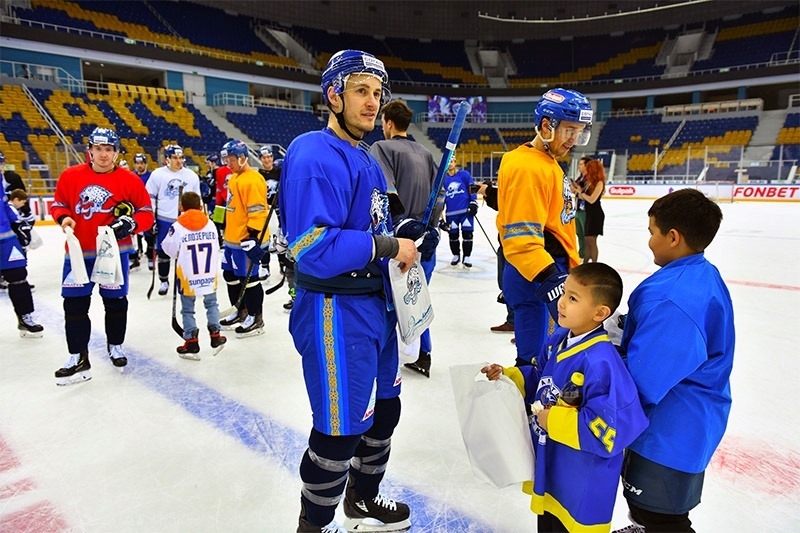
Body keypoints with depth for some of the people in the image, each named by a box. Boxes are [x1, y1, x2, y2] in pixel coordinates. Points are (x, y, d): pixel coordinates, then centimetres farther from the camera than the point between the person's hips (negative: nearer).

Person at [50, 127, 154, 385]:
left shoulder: (130, 180, -6)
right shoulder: (70, 175, -1)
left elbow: (146, 213, -3)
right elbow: (58, 203, 10)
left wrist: (131, 223, -21)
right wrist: (64, 218, -10)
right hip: (78, 251, 2)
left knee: (116, 301, 11)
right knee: (74, 303, 3)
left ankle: (115, 345, 33)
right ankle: (78, 357, 15)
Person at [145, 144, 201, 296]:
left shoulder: (191, 175, 2)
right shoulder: (157, 174, -3)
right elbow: (149, 197, 1)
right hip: (164, 220, -1)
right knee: (163, 252, 8)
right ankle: (164, 281, 24)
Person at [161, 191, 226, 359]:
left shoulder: (177, 227, -10)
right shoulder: (210, 224, 0)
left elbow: (169, 249, -1)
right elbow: (216, 249, 6)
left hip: (188, 277, -3)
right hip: (209, 275, 3)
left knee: (188, 309, 9)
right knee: (211, 304, 20)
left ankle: (192, 344, 11)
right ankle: (215, 336, 19)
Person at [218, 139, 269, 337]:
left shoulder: (252, 180, -18)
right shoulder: (234, 178, 14)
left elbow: (257, 213, -23)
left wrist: (252, 239, -25)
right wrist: (226, 231, 25)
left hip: (246, 241, -10)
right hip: (233, 239, 10)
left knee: (248, 278, -1)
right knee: (231, 275, 18)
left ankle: (255, 318, 13)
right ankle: (241, 311, 33)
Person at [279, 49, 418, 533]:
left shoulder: (366, 160, 13)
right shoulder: (315, 156, -18)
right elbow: (312, 245, -29)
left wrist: (405, 244, 5)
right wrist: (388, 247, -21)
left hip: (375, 303, 10)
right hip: (336, 312, -10)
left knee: (385, 408, 23)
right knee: (342, 428, 5)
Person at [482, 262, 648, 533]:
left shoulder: (601, 362, -32)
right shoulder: (558, 340, -4)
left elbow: (612, 428, -34)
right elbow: (539, 380, 12)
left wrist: (555, 421, -26)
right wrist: (508, 377, -2)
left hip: (582, 484, -8)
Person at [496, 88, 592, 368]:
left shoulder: (549, 163, 16)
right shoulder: (527, 167, -18)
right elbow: (521, 237, -26)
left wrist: (569, 269, 25)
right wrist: (550, 279, -35)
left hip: (552, 270, 11)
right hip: (535, 279, -11)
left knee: (539, 356, 18)